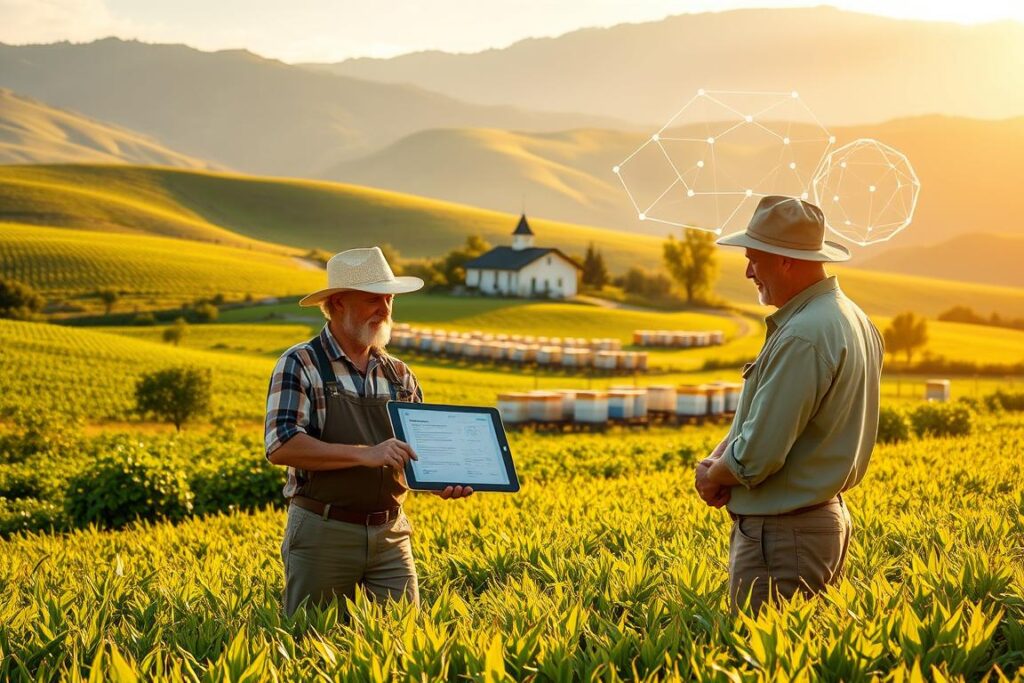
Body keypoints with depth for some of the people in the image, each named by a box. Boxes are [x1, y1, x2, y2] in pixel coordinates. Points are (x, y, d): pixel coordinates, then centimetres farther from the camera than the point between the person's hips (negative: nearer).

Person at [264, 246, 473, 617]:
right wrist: (366, 454, -25)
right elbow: (281, 446, -17)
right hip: (323, 533, -4)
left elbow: (420, 448, 16)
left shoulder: (399, 374, 11)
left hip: (390, 535, 5)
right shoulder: (299, 364, -5)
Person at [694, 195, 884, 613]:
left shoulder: (802, 337, -22)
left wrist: (713, 476, -3)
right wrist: (715, 460, 3)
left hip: (783, 537, -10)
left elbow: (756, 455, -23)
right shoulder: (852, 320, 10)